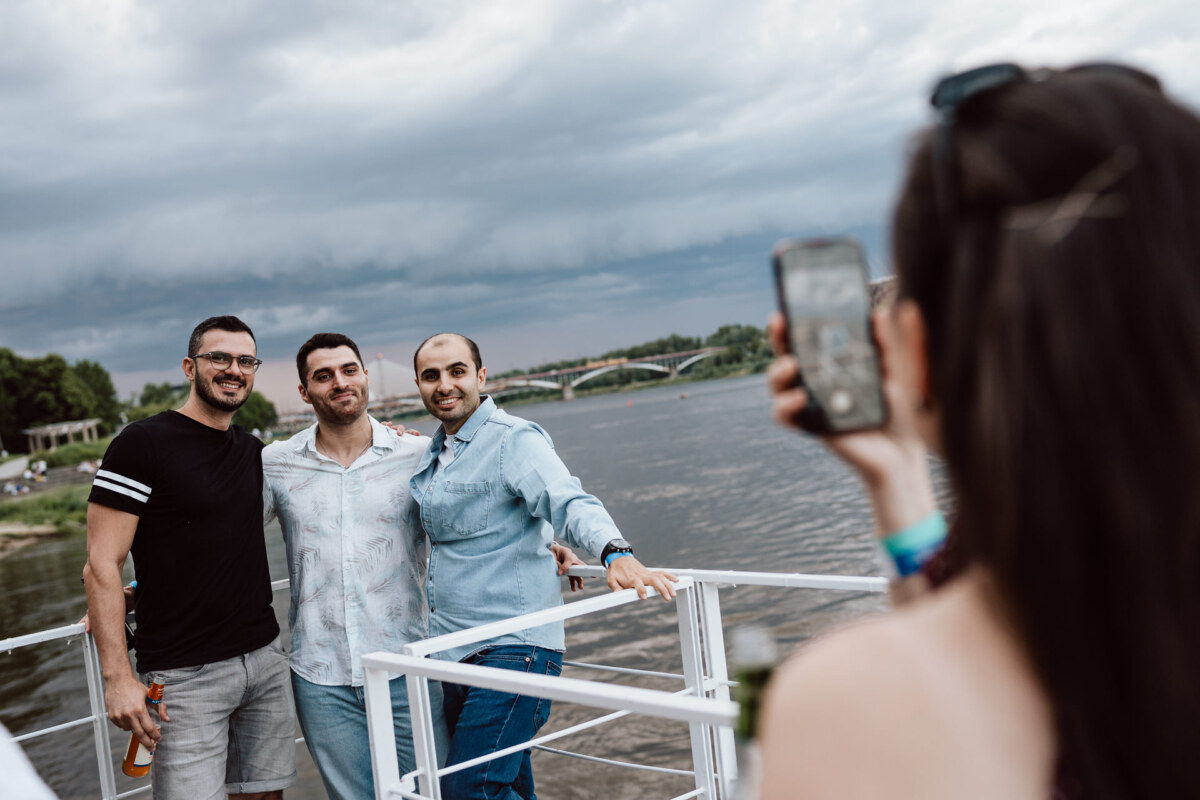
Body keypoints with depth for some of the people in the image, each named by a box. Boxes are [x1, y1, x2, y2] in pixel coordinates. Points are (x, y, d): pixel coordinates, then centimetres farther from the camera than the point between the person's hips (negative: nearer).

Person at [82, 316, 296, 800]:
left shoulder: (254, 451, 11)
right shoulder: (142, 444, -9)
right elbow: (101, 567, -12)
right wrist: (118, 677, -18)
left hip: (265, 659, 6)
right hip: (185, 676, -6)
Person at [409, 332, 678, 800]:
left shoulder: (514, 440, -9)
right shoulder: (431, 454, 15)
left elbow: (570, 505, -25)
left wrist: (616, 553, -43)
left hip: (513, 650, -8)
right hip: (453, 653, 8)